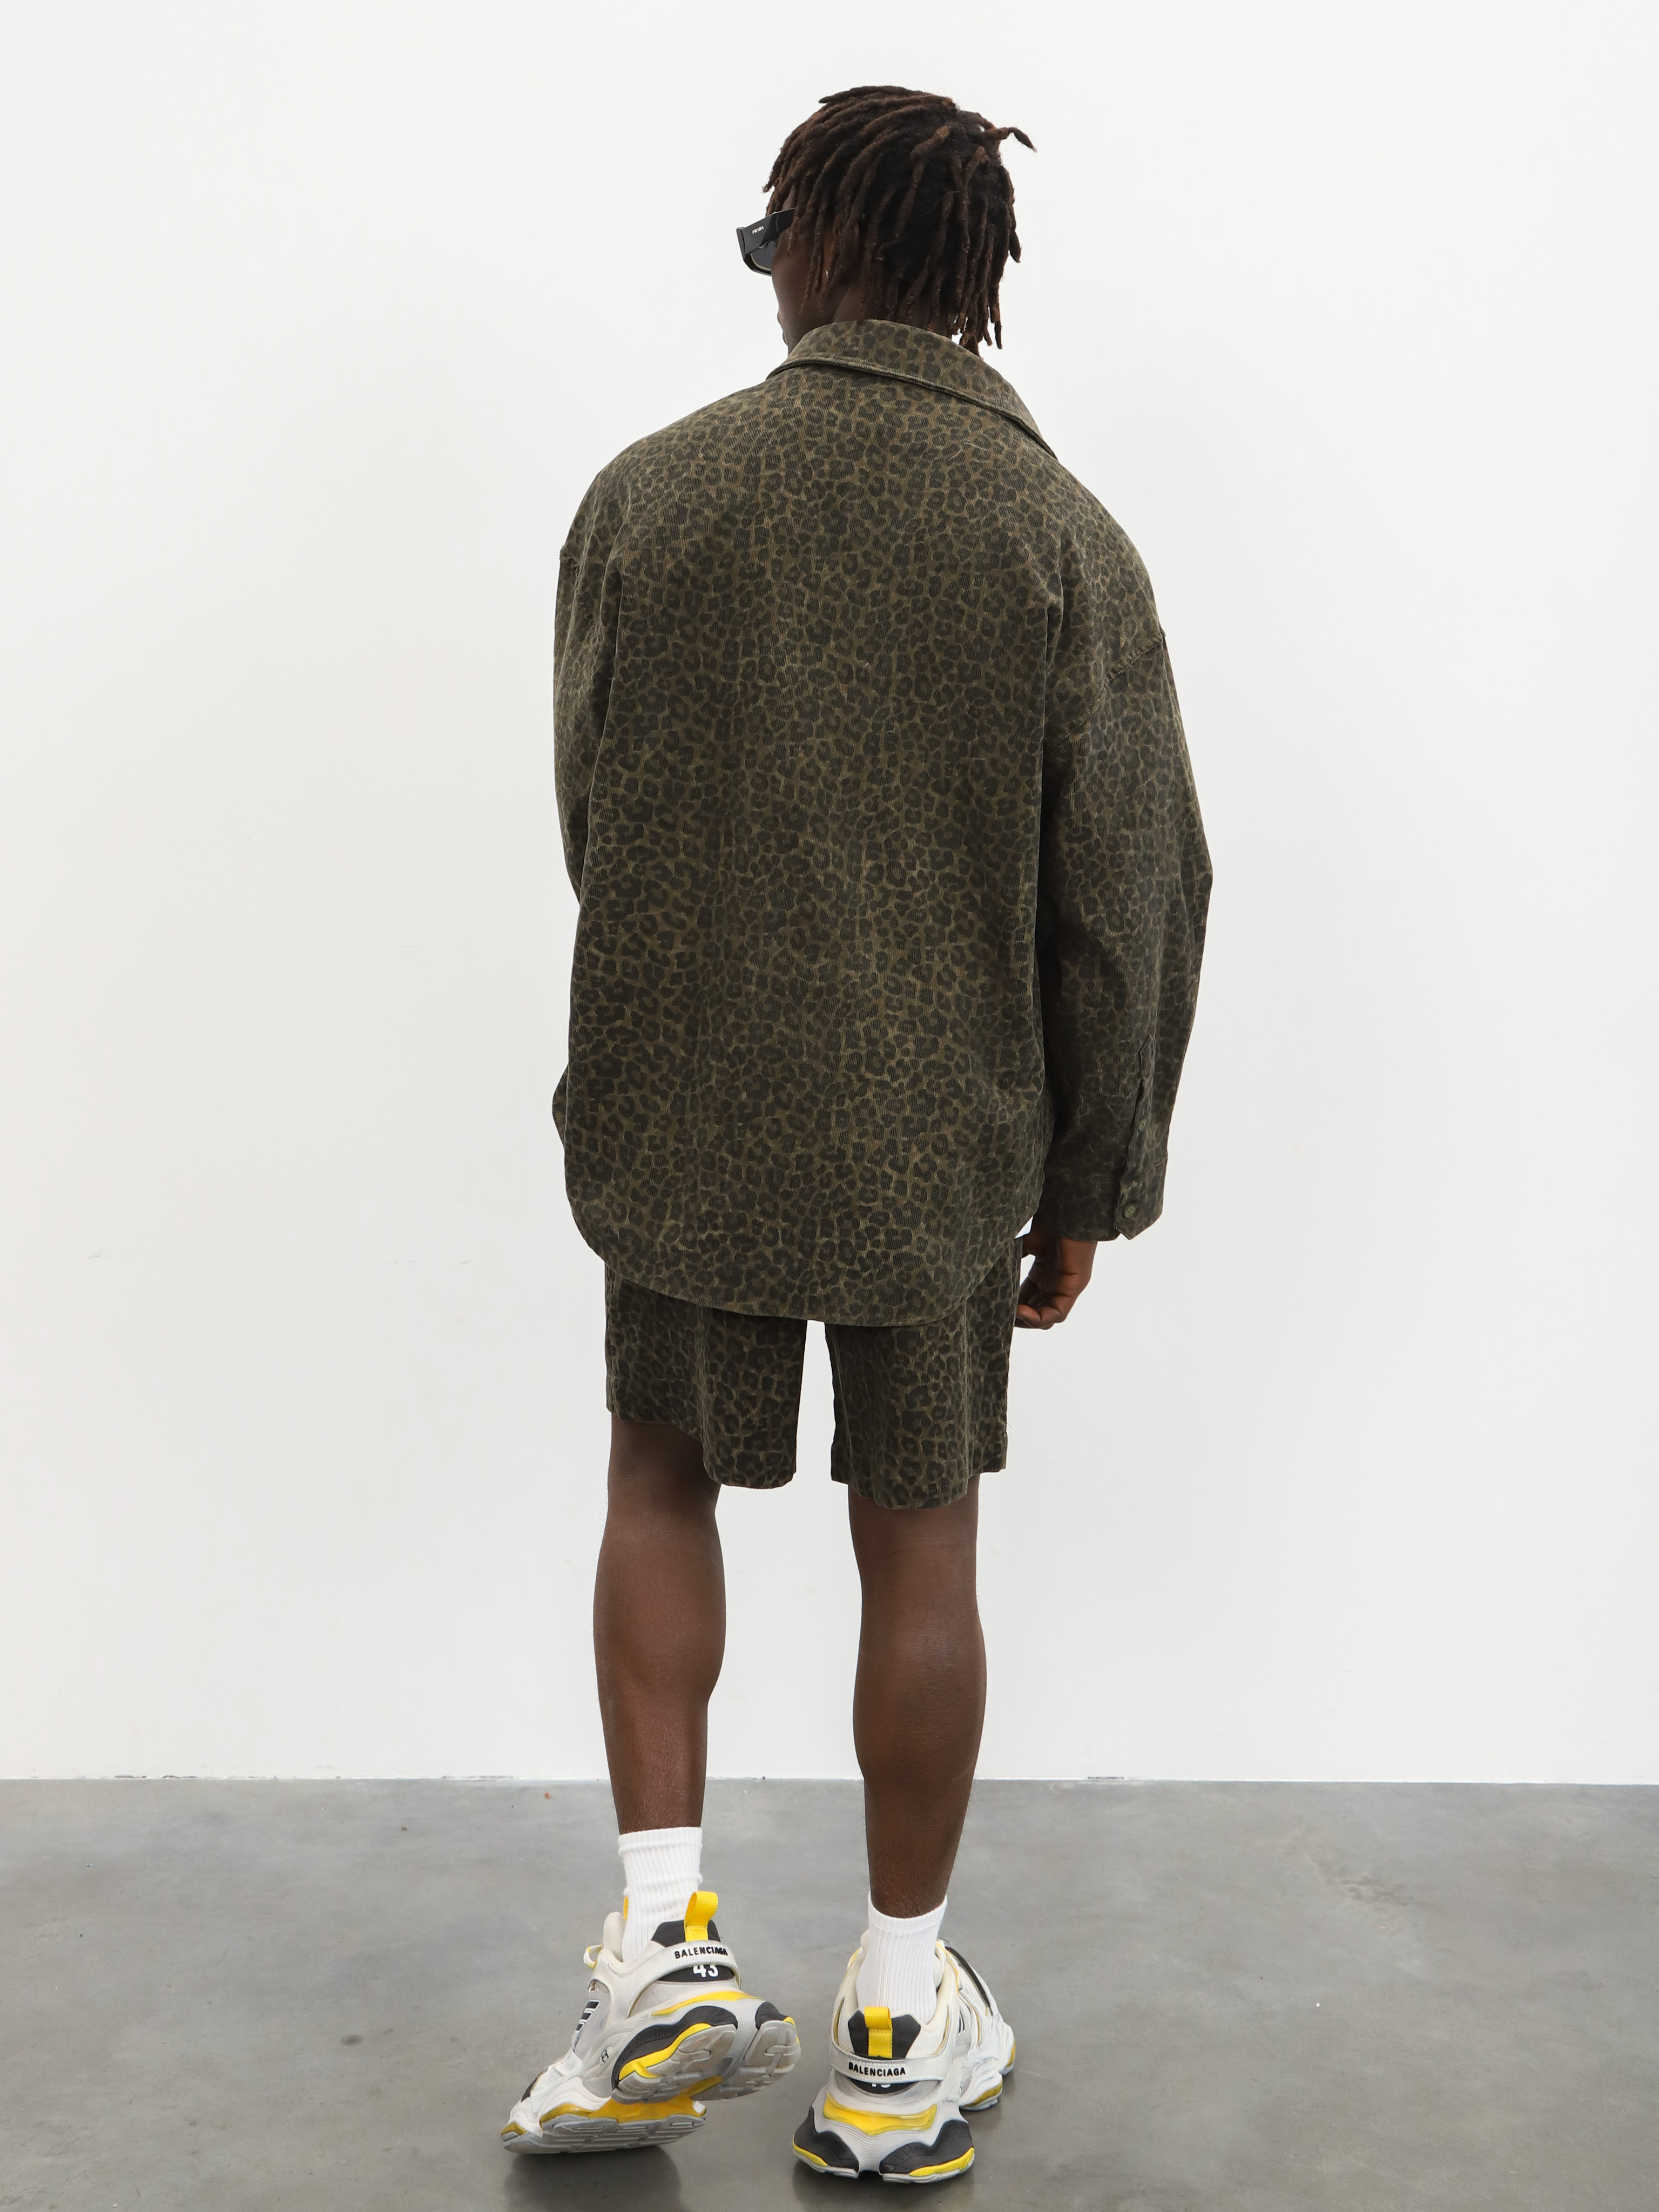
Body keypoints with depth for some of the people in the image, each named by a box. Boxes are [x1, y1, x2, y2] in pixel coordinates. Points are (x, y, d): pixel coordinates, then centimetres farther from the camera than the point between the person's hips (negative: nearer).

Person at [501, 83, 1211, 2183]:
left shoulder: (647, 494, -4)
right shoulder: (1061, 535, -6)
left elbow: (587, 817, 5)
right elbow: (1129, 895, -5)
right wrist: (1093, 1179, 5)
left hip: (677, 1117, 0)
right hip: (945, 1142, 0)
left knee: (662, 1480, 21)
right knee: (919, 1542, 12)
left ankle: (667, 1934, 14)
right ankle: (899, 2030, 26)